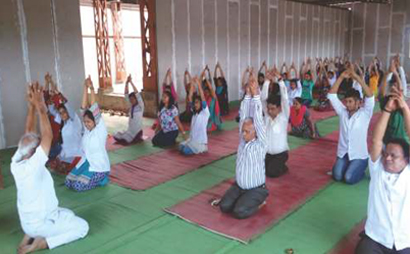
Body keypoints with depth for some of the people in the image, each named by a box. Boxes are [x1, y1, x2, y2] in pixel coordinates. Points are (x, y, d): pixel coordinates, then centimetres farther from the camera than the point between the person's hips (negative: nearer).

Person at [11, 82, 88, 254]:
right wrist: (40, 106, -26)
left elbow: (28, 134, -4)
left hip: (27, 221, 8)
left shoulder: (15, 163, -8)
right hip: (41, 223, -8)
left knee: (68, 214, 28)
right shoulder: (33, 166, -30)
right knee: (82, 227, 7)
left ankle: (29, 235, 13)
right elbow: (48, 136, -32)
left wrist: (32, 106, -9)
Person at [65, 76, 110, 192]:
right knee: (68, 183, -4)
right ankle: (95, 179, 14)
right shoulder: (87, 129, 2)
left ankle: (101, 179, 4)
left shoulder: (101, 130, -13)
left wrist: (92, 89, -30)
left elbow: (95, 110, -24)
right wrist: (85, 88, -13)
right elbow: (84, 108, -5)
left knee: (78, 186, -19)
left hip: (99, 166, -7)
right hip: (85, 162, 7)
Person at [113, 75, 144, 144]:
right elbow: (126, 94, 1)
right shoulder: (131, 106, 6)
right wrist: (127, 83, -10)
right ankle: (133, 138, 14)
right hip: (129, 130, 7)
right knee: (117, 137, -2)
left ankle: (138, 138, 5)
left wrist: (131, 82, -25)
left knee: (124, 140, -17)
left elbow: (137, 94, -23)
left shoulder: (140, 106, -10)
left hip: (137, 132, -7)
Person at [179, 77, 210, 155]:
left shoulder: (205, 112, -7)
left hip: (201, 141, -7)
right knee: (181, 147, -13)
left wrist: (198, 84, -19)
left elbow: (203, 98, -18)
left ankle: (201, 148, 2)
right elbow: (190, 97, 4)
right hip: (191, 139, 7)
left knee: (186, 151, -23)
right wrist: (192, 84, -4)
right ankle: (195, 148, 8)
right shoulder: (194, 112, 9)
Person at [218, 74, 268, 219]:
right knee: (224, 206, -11)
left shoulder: (260, 144, -16)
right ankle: (243, 200, 16)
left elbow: (258, 120, -25)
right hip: (239, 186, 6)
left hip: (256, 189, -5)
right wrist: (248, 95, -14)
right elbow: (244, 117, -7)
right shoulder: (242, 140, -2)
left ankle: (258, 201, 7)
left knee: (239, 212, -22)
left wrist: (256, 95, -27)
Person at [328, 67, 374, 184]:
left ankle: (361, 171, 14)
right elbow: (331, 94, -3)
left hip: (359, 155, -3)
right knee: (337, 176, -14)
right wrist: (342, 77, -12)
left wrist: (357, 77, -27)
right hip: (343, 153, 4)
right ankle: (346, 166, 19)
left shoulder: (365, 113, -6)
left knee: (349, 178, -20)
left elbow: (370, 96, -22)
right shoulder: (342, 112, 3)